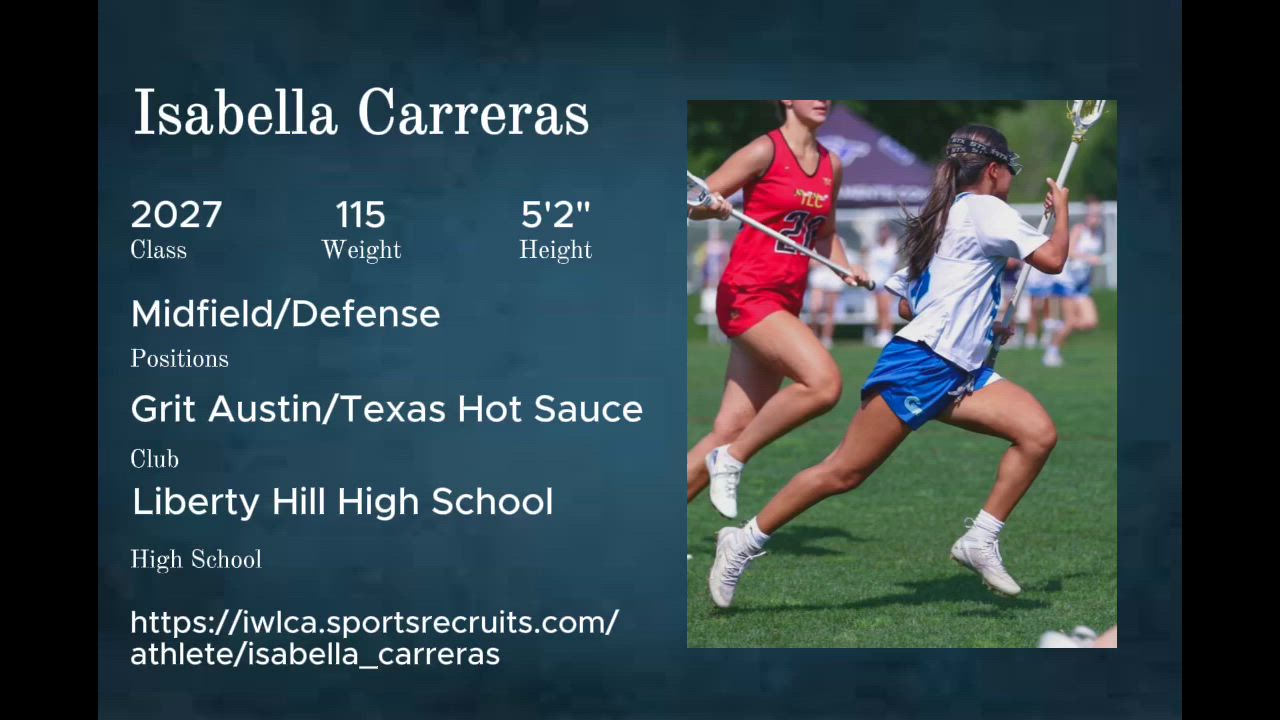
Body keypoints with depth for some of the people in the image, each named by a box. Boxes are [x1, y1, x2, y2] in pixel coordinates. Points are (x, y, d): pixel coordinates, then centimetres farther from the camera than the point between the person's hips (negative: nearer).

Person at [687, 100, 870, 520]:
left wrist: (847, 270, 10)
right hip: (747, 293, -7)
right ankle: (732, 459, -9)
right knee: (824, 382, -26)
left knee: (732, 428, 1)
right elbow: (695, 203, -6)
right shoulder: (766, 151, -6)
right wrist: (711, 207, -29)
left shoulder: (831, 166, 14)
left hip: (785, 303, 7)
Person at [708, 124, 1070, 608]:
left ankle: (980, 541, -2)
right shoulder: (986, 210, -5)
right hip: (919, 366, -10)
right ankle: (744, 543, 2)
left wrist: (977, 324, 24)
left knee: (1039, 433, -6)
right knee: (844, 472, -8)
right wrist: (1061, 209, 7)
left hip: (958, 373, 10)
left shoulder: (945, 217, 22)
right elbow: (1052, 259, -10)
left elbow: (907, 305, 24)